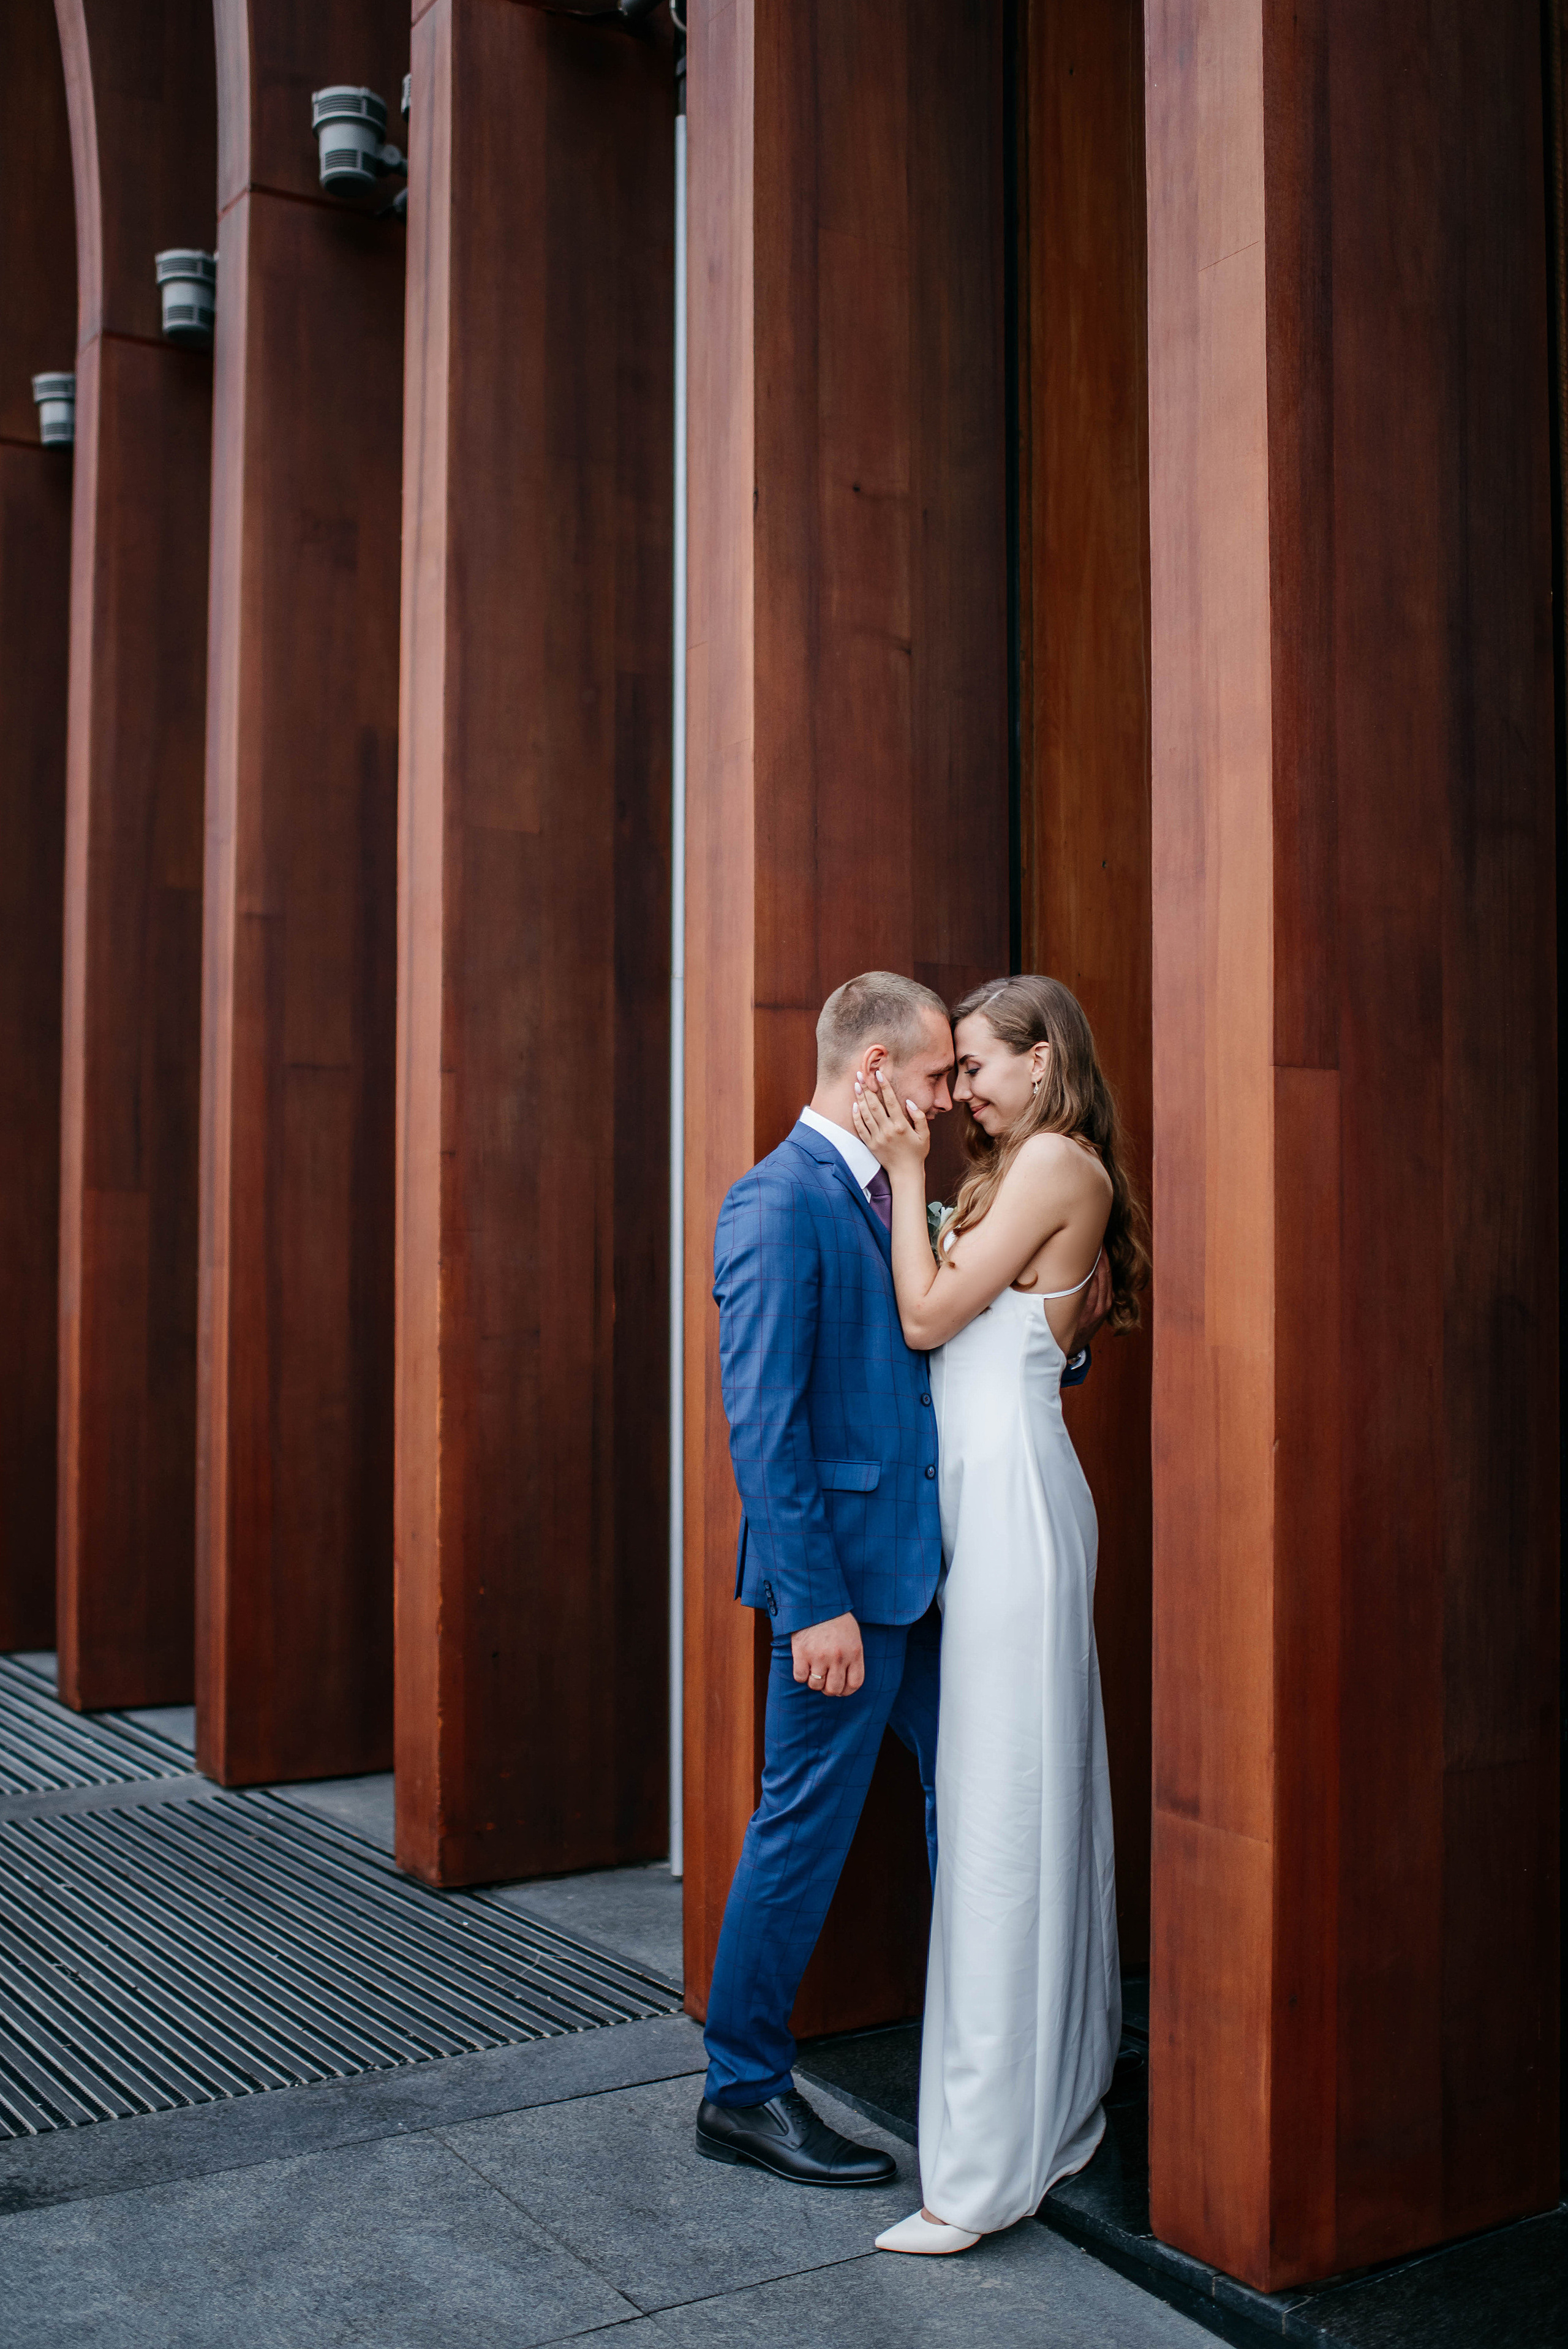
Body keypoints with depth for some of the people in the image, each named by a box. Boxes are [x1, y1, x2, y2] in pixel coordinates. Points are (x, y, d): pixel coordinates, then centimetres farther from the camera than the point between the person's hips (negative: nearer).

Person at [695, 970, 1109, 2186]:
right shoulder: (780, 1202, -15)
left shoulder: (895, 1196, 13)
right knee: (806, 1830, 3)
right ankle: (744, 2092, 20)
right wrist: (816, 1603, -21)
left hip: (921, 1566, 9)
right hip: (843, 1574, -9)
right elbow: (762, 1418, -19)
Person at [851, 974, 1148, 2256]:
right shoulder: (1019, 1170, 18)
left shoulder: (1056, 1162, -10)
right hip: (994, 1493, 10)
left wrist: (907, 1168, -5)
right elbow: (938, 1312, 10)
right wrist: (914, 1167, 4)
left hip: (1012, 1491, -10)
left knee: (1003, 1808, -7)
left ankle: (987, 2166, 0)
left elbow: (927, 1317, -13)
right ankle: (1061, 2093, 25)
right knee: (1039, 1792, 14)